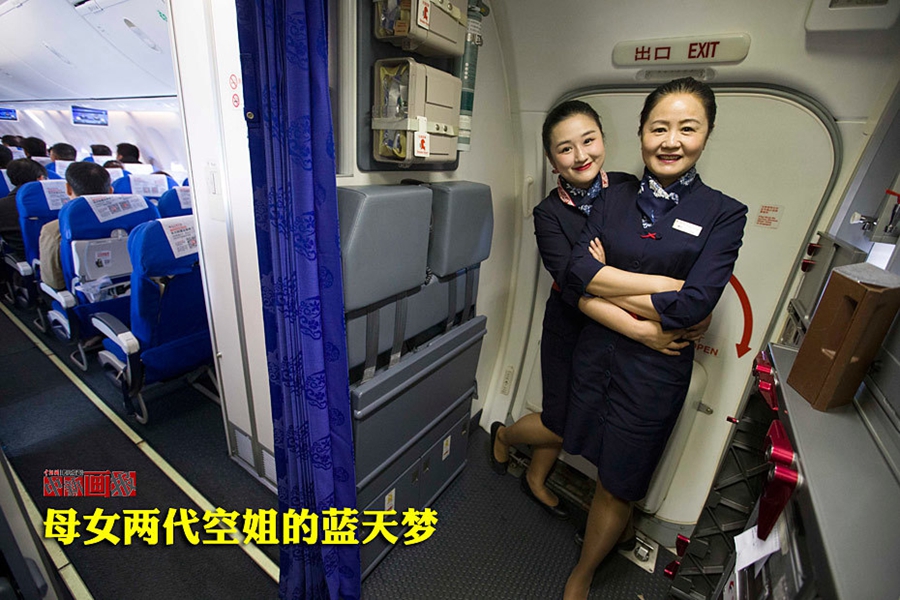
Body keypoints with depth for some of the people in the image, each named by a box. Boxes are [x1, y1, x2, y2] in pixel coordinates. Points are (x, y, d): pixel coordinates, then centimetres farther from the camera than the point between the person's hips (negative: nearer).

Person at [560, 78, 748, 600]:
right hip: (595, 353, 3)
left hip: (655, 370, -2)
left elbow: (692, 307, -17)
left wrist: (602, 287, -12)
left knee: (617, 486, 13)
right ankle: (618, 528, 54)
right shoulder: (616, 199, 3)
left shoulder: (723, 213, -5)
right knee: (604, 462, 21)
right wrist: (658, 287, -18)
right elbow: (577, 273, -10)